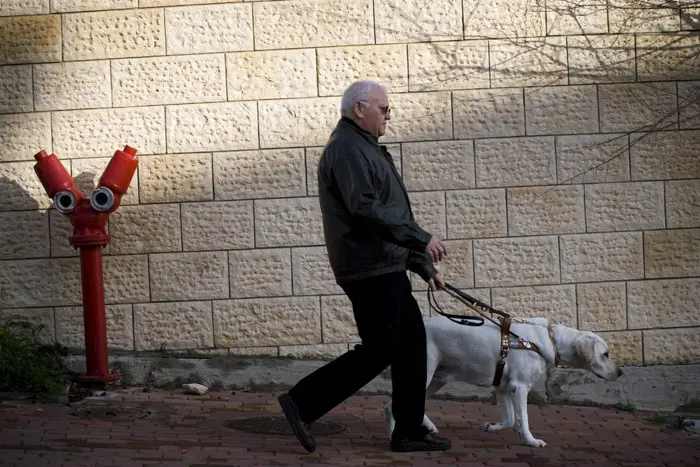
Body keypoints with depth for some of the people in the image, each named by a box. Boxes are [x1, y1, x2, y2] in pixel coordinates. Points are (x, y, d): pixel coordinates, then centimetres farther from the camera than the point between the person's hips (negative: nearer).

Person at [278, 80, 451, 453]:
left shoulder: (364, 149, 21)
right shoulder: (347, 149, -13)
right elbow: (365, 209, -25)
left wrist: (424, 267, 23)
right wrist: (421, 239, -22)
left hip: (386, 268, 10)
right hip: (369, 268, -10)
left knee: (411, 342, 9)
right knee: (378, 351, -8)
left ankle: (409, 432, 14)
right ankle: (302, 402, 0)